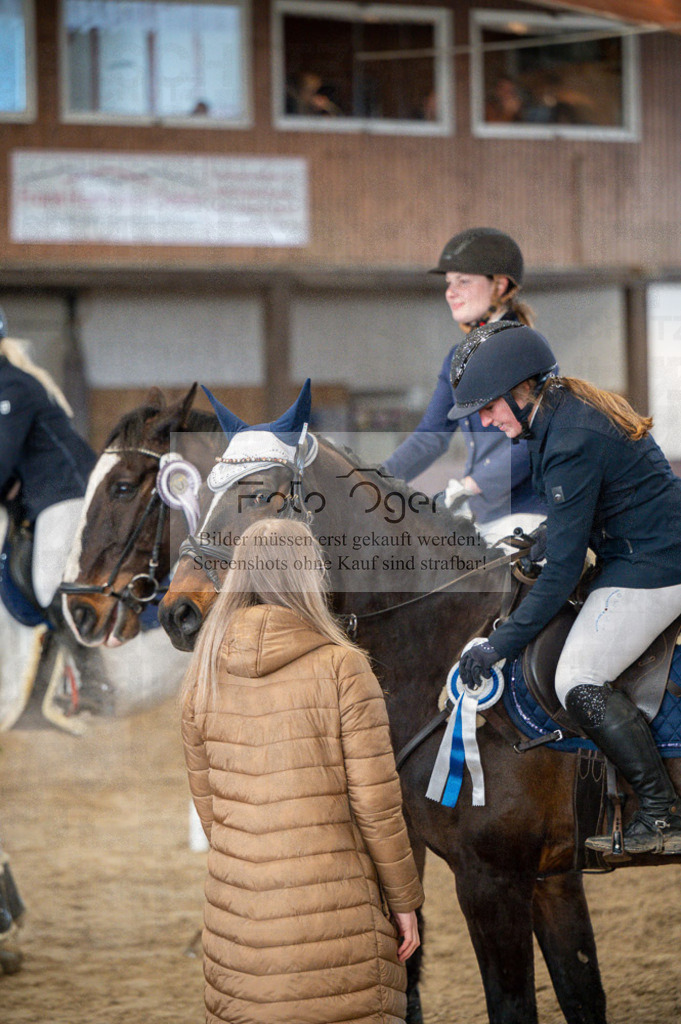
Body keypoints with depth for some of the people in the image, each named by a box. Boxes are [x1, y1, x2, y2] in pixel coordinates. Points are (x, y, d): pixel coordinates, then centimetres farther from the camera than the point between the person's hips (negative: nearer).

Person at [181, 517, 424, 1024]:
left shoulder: (205, 674, 4)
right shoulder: (342, 668, -10)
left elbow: (207, 803, 11)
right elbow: (376, 804, -9)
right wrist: (404, 899, 2)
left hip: (237, 912, 5)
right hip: (333, 909, -5)